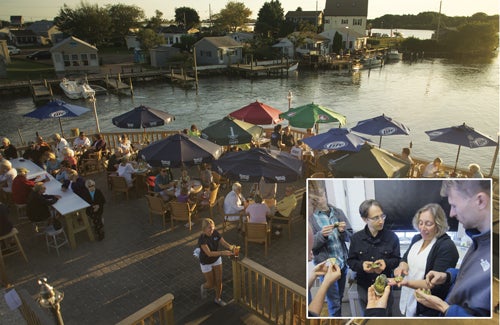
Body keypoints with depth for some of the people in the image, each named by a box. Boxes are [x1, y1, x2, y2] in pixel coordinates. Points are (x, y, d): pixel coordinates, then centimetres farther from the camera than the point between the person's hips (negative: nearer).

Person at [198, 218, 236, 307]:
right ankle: (204, 287, 45)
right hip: (206, 262, -4)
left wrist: (230, 247, -40)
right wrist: (223, 253, -51)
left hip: (216, 259, 5)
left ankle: (218, 299, 35)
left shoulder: (215, 233, -18)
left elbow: (224, 243, -18)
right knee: (211, 284, 8)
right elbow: (209, 253, -41)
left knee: (219, 281, 10)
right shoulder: (202, 239, -35)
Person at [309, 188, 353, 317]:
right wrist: (322, 235, -27)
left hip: (343, 263, 4)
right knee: (334, 303, 4)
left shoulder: (338, 212, 1)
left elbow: (350, 236, 4)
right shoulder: (310, 216, -10)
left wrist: (343, 231, -17)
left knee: (340, 298, 20)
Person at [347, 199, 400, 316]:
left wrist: (386, 263, -24)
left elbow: (397, 260, -2)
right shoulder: (356, 238, -8)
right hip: (364, 287, 1)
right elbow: (350, 261, -2)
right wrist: (361, 265, -24)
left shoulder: (392, 237, -9)